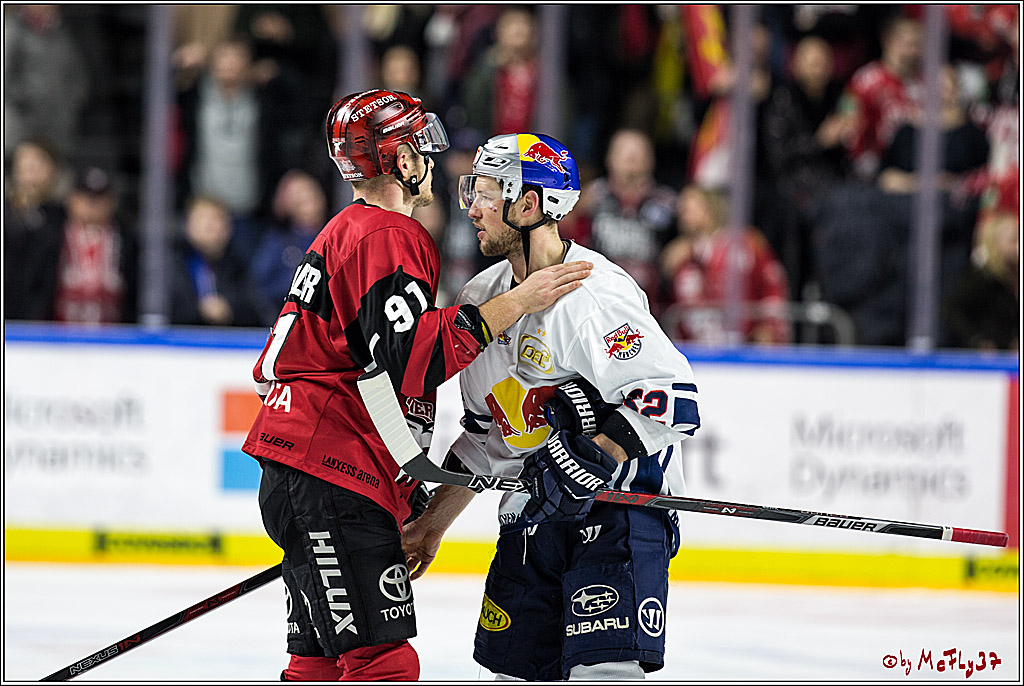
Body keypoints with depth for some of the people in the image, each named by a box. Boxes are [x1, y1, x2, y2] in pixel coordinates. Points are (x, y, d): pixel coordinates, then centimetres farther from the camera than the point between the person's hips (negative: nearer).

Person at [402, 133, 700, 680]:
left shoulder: (592, 293, -18)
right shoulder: (482, 298, 9)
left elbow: (670, 397, -25)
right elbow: (486, 436, 20)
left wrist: (593, 459, -27)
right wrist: (431, 523, 19)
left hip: (621, 504, -8)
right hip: (536, 510, 8)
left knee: (602, 667, -20)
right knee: (514, 665, 5)